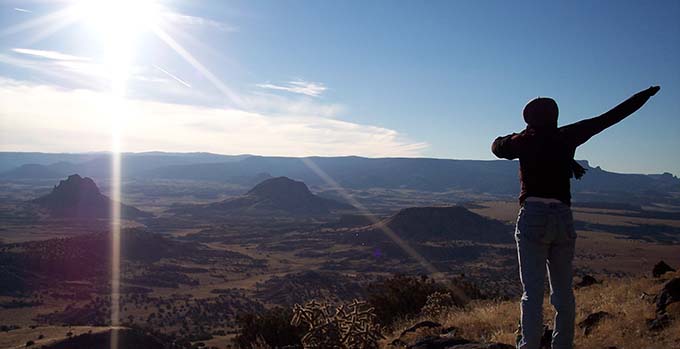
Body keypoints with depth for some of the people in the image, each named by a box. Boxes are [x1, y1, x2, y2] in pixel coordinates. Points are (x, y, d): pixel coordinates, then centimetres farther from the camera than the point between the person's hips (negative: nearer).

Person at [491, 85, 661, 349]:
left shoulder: (525, 141, 2)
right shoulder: (567, 137, 5)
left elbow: (498, 146, 19)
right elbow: (610, 117, 13)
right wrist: (646, 94, 23)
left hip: (533, 218, -2)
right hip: (563, 219, 3)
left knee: (532, 292, -5)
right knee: (563, 292, 13)